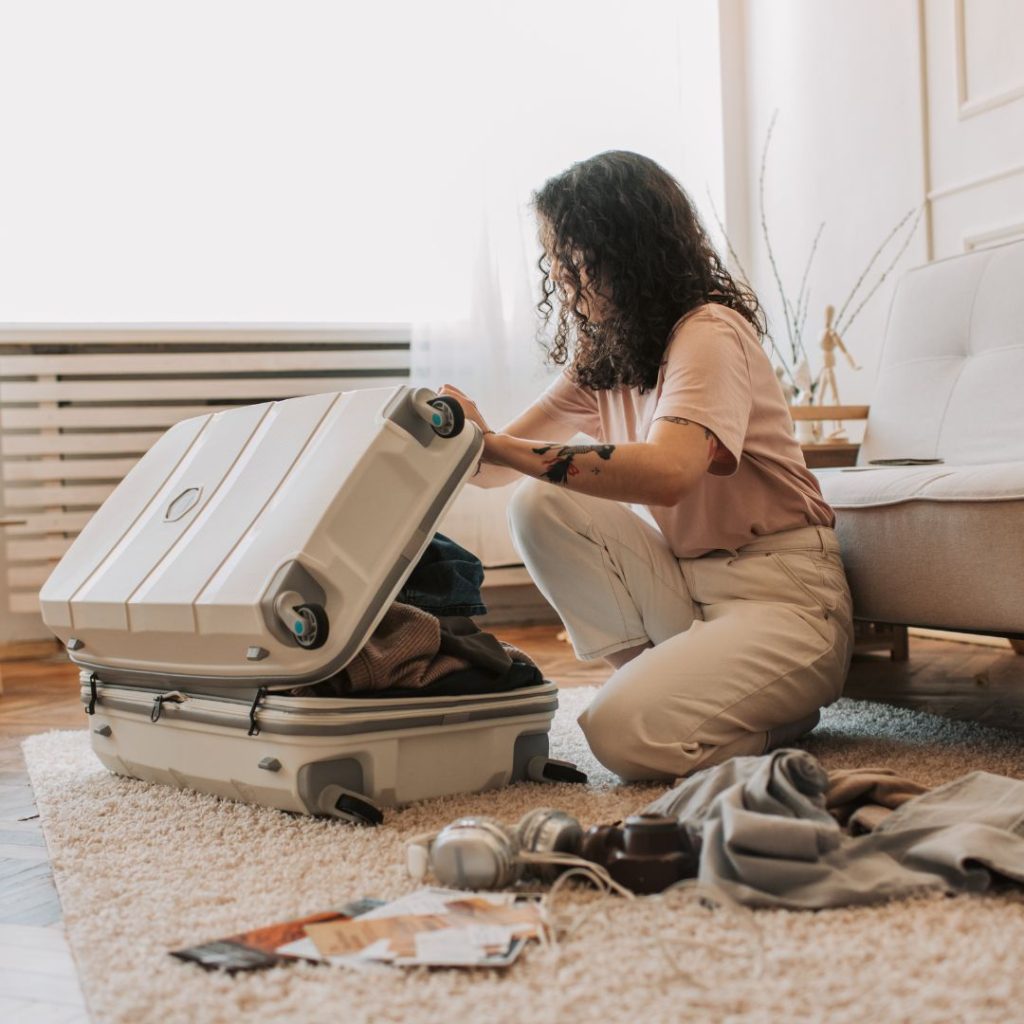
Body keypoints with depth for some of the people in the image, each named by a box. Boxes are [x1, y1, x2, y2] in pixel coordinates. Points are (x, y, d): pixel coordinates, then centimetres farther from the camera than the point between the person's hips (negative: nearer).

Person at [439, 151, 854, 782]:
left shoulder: (710, 333, -18)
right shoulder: (600, 355, 8)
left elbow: (667, 472, -36)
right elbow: (505, 459, 4)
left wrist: (498, 446, -38)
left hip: (781, 595, -7)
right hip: (686, 582, 8)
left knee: (627, 733, -26)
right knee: (539, 507, -11)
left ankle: (782, 711, 3)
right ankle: (663, 676, -2)